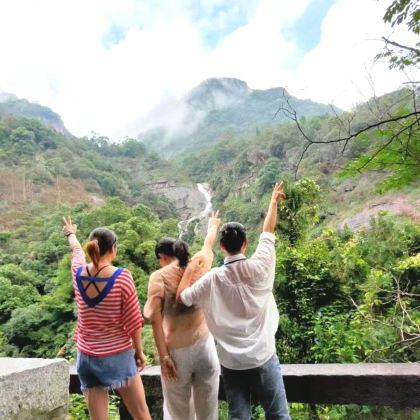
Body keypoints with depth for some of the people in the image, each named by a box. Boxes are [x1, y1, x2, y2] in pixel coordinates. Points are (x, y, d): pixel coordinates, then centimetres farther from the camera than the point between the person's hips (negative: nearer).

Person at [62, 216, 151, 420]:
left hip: (87, 356, 4)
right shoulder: (122, 277, -17)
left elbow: (76, 250, 18)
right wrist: (139, 351, 2)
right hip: (119, 355, -4)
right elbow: (133, 321, -12)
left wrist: (71, 234, 39)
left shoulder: (78, 273, -6)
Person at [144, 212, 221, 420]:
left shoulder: (159, 276, -9)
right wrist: (212, 226, 41)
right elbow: (208, 245, 20)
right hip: (204, 345, 3)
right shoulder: (199, 264, -1)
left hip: (177, 351, -2)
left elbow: (155, 319, -15)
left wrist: (163, 356, -10)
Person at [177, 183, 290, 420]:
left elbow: (182, 297, 3)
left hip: (231, 362, 1)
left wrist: (189, 271, 16)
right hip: (263, 358, -1)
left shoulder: (213, 279, -8)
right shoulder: (259, 267, -10)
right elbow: (268, 231, 3)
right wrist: (274, 201, 17)